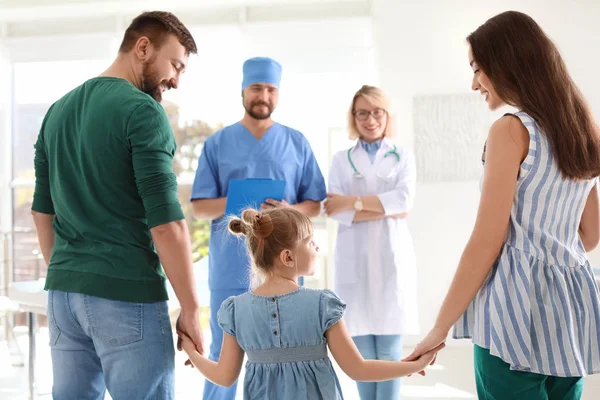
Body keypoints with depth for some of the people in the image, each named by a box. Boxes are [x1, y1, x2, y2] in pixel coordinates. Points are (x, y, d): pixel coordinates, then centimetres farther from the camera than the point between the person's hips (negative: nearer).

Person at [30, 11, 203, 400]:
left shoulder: (58, 111, 12)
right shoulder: (143, 111, -11)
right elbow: (166, 221, -16)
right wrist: (190, 309, -10)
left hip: (63, 292, 8)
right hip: (126, 293, -7)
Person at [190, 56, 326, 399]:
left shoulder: (297, 143, 8)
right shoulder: (218, 143, 4)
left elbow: (315, 204, 8)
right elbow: (200, 207, 2)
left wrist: (289, 210, -14)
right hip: (232, 268, -1)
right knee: (224, 356, 2)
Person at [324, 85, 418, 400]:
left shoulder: (403, 157, 12)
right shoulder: (341, 160, 11)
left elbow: (404, 200, -6)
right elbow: (335, 211, -4)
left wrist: (354, 202, -10)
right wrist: (387, 208, -10)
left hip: (392, 259, 0)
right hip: (355, 261, 0)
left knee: (389, 348, -2)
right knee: (361, 347, 1)